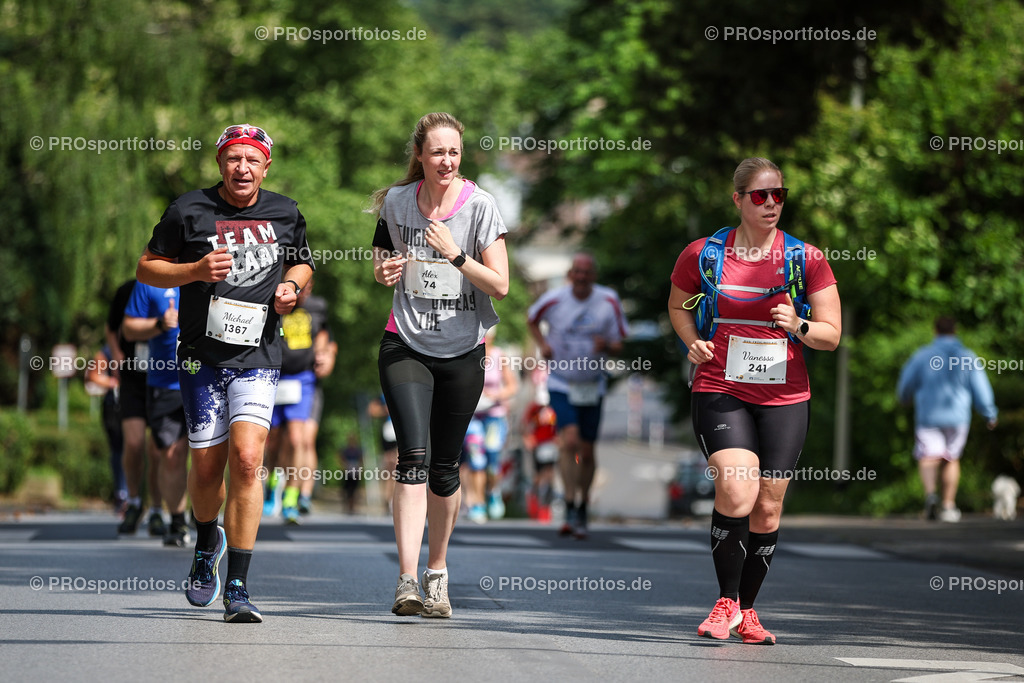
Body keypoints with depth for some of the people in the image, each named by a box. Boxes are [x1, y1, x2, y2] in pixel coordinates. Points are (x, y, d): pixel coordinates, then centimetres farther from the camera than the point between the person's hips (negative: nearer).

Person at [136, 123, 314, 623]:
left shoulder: (285, 214, 8)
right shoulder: (189, 210, 0)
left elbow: (301, 263, 25)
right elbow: (146, 268, 4)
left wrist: (291, 287, 2)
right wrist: (196, 271, -13)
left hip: (259, 356, 0)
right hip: (202, 355, 0)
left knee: (246, 458, -17)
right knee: (207, 466, 3)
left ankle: (237, 587, -12)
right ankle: (207, 541, 39)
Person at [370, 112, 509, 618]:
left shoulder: (480, 206, -6)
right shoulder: (397, 203, 1)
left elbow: (500, 285, -10)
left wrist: (456, 254, -23)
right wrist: (384, 271, -6)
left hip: (462, 350, 0)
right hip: (405, 345, 0)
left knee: (444, 467, 7)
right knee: (414, 456, -16)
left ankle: (437, 571, 28)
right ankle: (407, 581, -23)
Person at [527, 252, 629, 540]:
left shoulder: (609, 302, -5)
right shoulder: (554, 300, -7)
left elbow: (619, 346, 0)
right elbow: (531, 318, 15)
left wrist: (606, 346, -23)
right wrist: (542, 344, -2)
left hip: (592, 386, 2)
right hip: (561, 384, -2)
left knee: (587, 451, 6)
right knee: (570, 440, -21)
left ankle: (582, 512, 25)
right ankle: (570, 512, -19)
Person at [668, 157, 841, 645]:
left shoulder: (807, 259, 1)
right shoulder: (702, 255, 1)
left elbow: (831, 335, 4)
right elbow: (678, 305, 19)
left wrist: (798, 327, -17)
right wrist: (693, 342, -1)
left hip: (784, 398, 2)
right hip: (720, 390, -2)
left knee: (767, 507, 4)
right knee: (736, 491, -21)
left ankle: (747, 612, 23)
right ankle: (726, 602, -3)